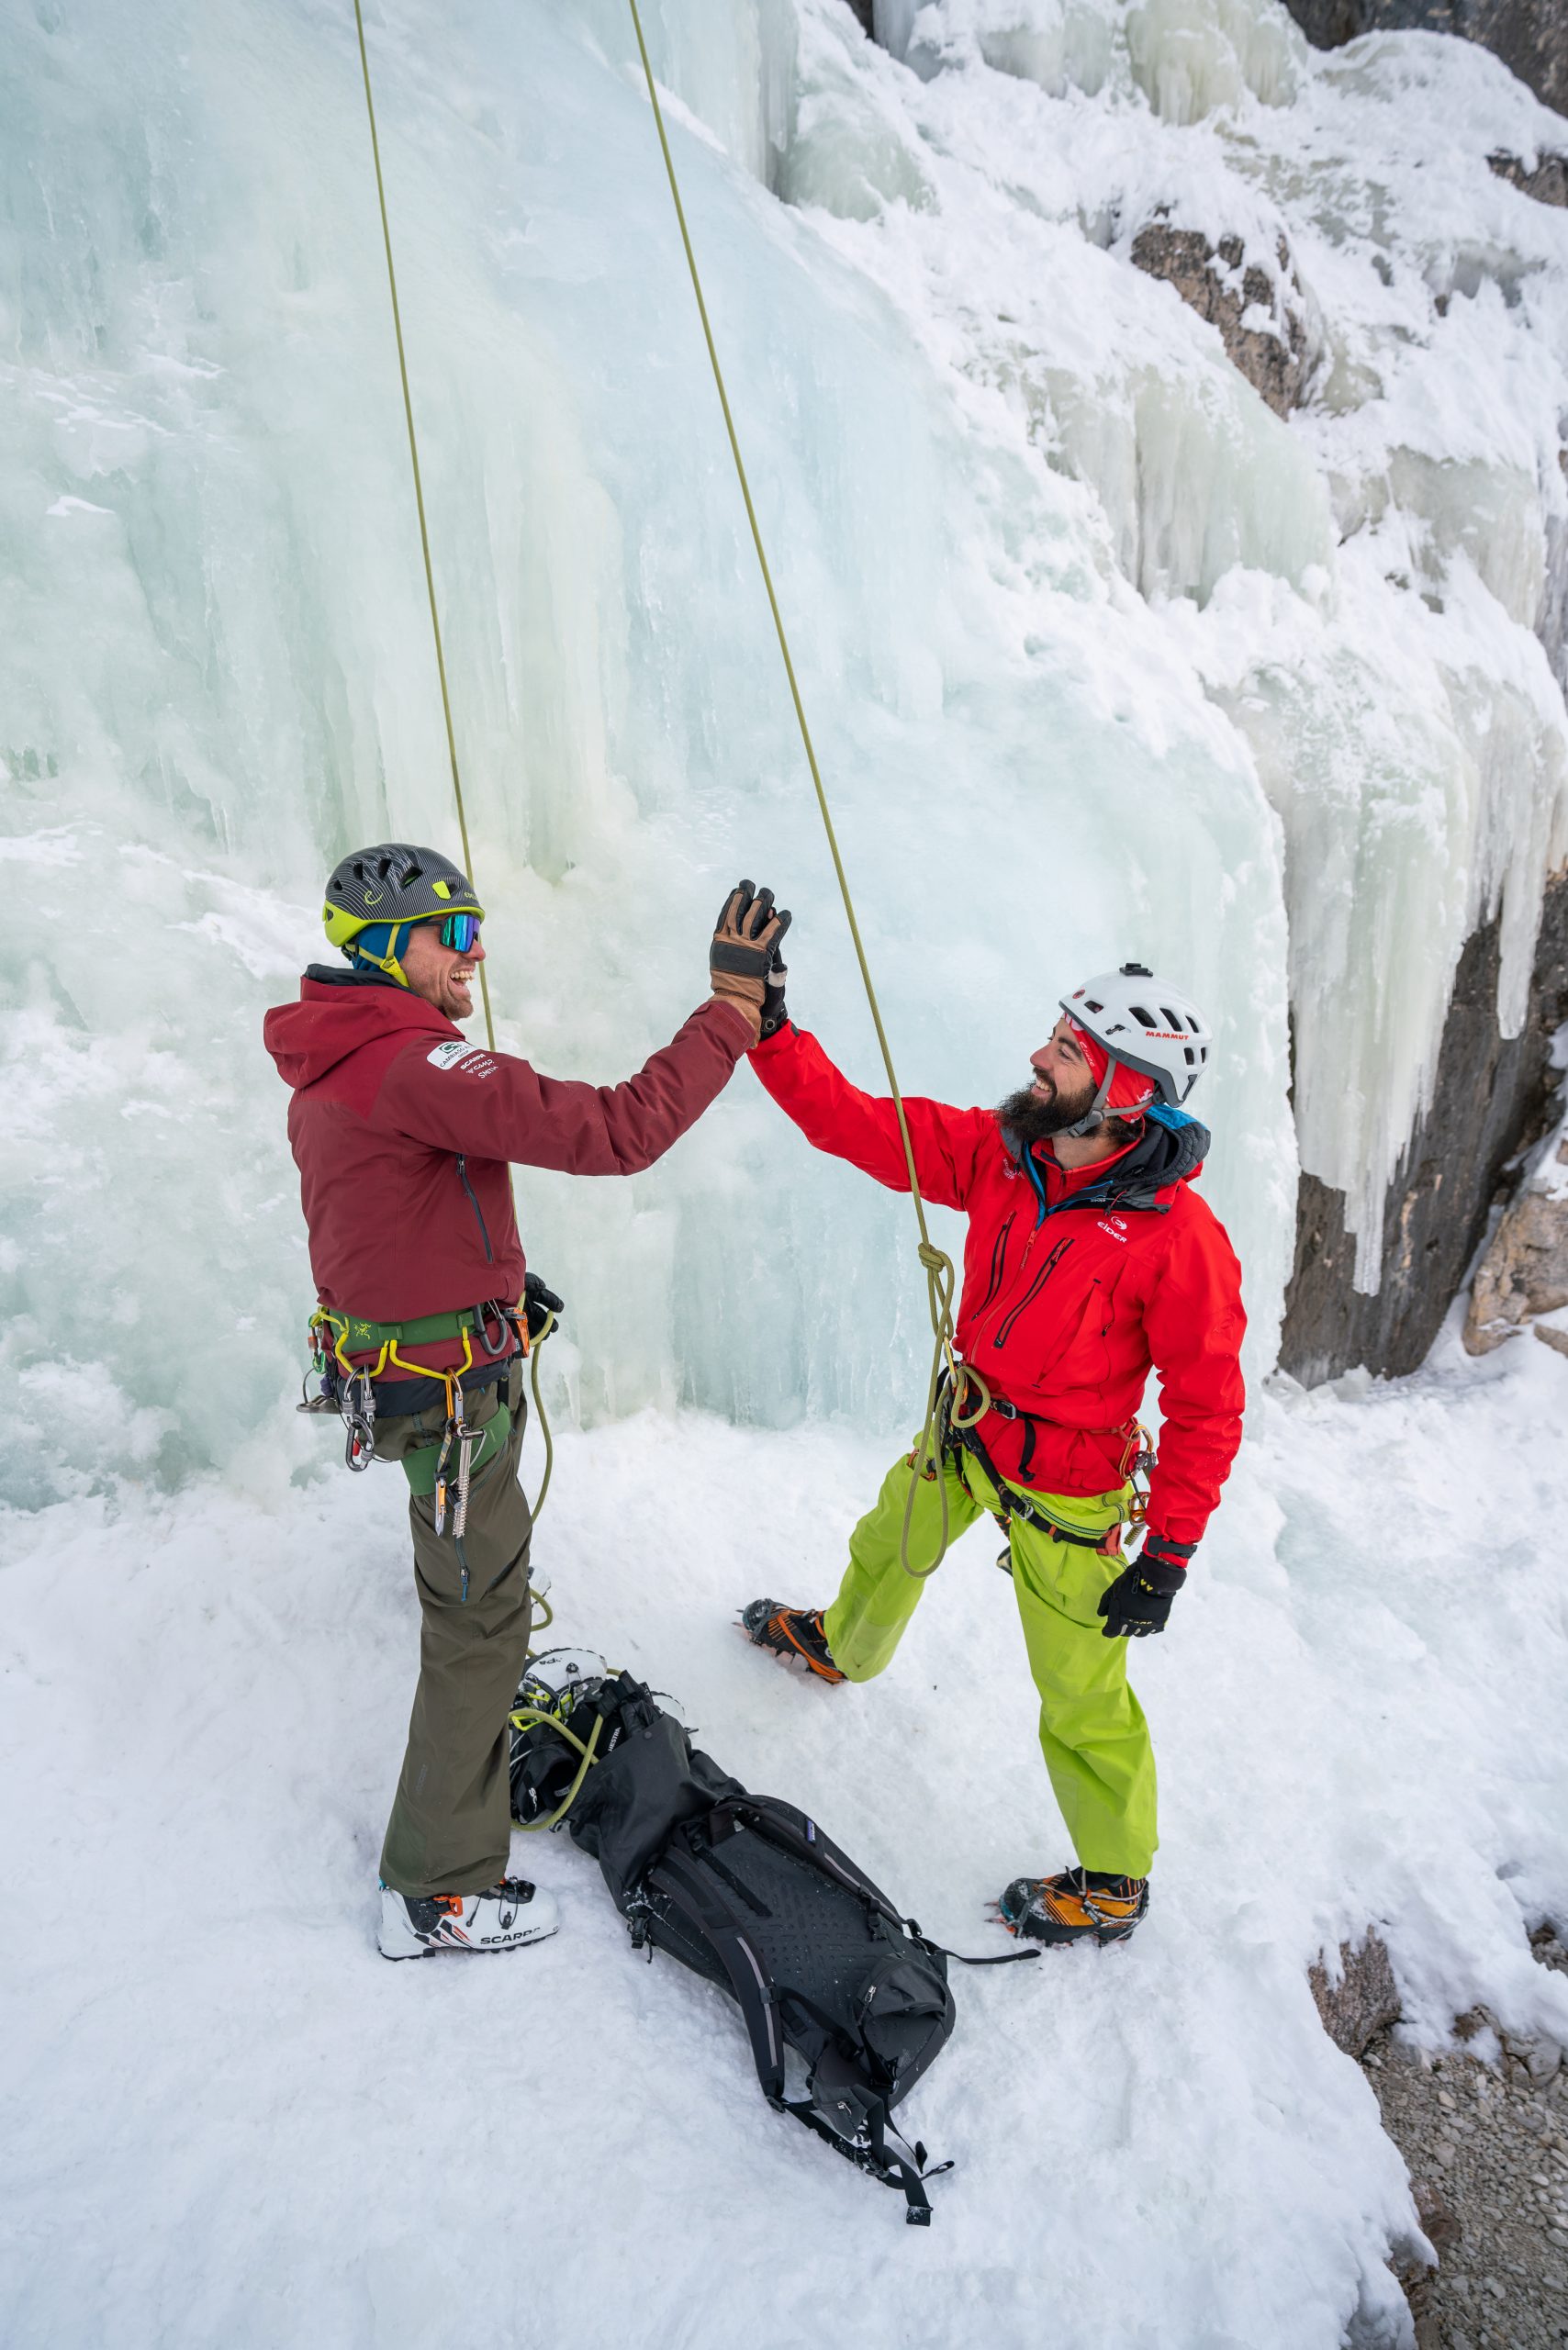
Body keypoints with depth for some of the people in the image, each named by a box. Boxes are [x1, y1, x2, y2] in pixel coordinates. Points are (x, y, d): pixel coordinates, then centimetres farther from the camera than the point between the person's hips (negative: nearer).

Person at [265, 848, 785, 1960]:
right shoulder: (416, 1067, -29)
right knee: (479, 1623, 5)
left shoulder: (330, 1072, 3)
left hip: (386, 1360, 10)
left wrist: (493, 1277, 16)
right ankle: (439, 1890, 21)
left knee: (474, 1578, 33)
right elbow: (617, 1130, -37)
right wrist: (734, 1003, -31)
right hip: (451, 1395, -10)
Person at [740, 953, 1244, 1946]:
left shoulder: (1180, 1239, -27)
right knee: (890, 1545, 31)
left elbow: (1207, 1407, -19)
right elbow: (854, 1123, -10)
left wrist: (1168, 1558, -15)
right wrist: (767, 1025, -22)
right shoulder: (998, 1153, -12)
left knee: (1082, 1693, 7)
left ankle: (1114, 1884, 33)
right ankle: (843, 1648, 65)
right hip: (964, 1430, 7)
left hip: (1062, 1486, -6)